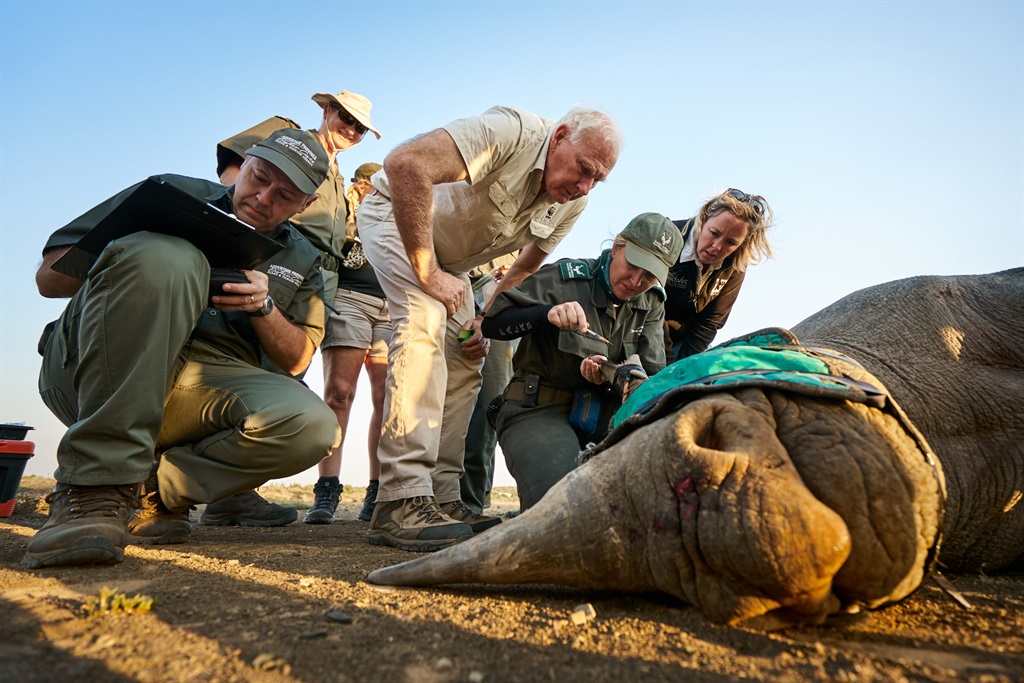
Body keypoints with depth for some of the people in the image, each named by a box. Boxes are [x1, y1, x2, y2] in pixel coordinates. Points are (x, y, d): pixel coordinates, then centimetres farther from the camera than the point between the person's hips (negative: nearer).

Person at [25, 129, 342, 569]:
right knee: (164, 256, -31)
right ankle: (93, 486, -28)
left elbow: (296, 360, 13)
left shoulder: (302, 262, 19)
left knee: (312, 426, -28)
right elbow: (49, 276, 6)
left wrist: (264, 307, -6)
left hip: (209, 384, 2)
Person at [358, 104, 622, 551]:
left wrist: (486, 323, -10)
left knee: (464, 364, -2)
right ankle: (401, 502, -29)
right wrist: (427, 272, -35)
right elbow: (405, 164, -41)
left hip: (449, 258, 8)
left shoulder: (572, 204, -7)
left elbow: (524, 270, 5)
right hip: (396, 213, -7)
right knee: (425, 323, -29)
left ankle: (441, 499, 3)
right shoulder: (512, 132, -30)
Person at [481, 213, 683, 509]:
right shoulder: (566, 276, -8)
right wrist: (546, 314, -30)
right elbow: (491, 321, -11)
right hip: (539, 409, -5)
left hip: (601, 414, 6)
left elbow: (652, 375, 1)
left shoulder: (651, 305, 7)